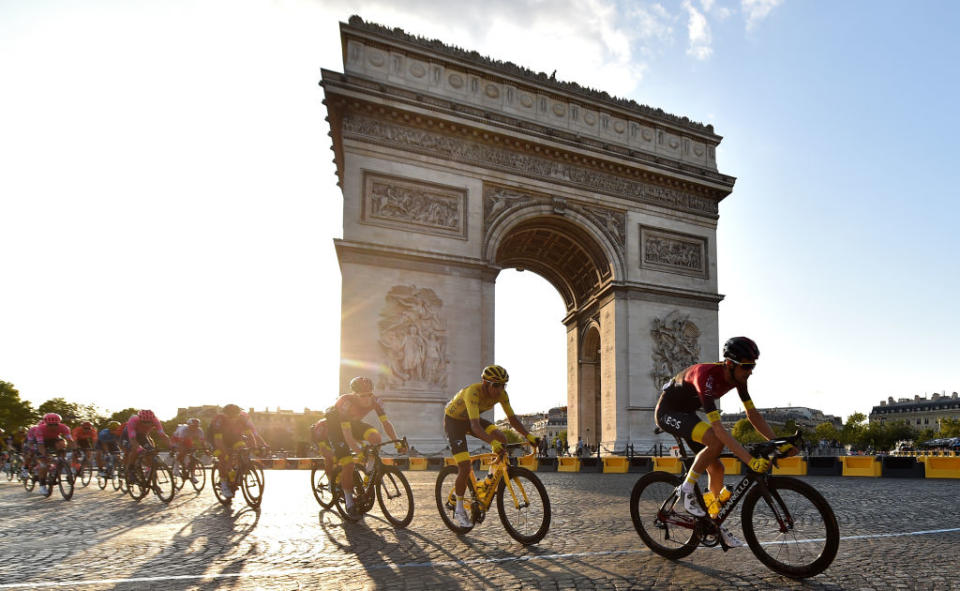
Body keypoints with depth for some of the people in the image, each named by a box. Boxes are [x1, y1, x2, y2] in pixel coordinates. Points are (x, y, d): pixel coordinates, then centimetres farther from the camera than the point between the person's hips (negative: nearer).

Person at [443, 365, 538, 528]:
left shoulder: (501, 394, -18)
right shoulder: (472, 392, -38)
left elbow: (512, 418, -11)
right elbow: (475, 426, -46)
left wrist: (528, 436, -25)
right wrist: (492, 442, -61)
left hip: (470, 419, 6)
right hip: (454, 421, -6)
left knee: (502, 439, -18)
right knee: (465, 468, -15)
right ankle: (459, 511, 5)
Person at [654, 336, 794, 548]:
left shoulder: (736, 377, -11)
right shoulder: (707, 375, -36)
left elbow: (753, 414, -3)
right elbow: (718, 428, -41)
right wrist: (750, 460, -46)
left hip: (687, 413, 8)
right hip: (668, 412, -8)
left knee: (716, 467, 2)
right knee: (716, 441, -30)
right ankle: (687, 489, -13)